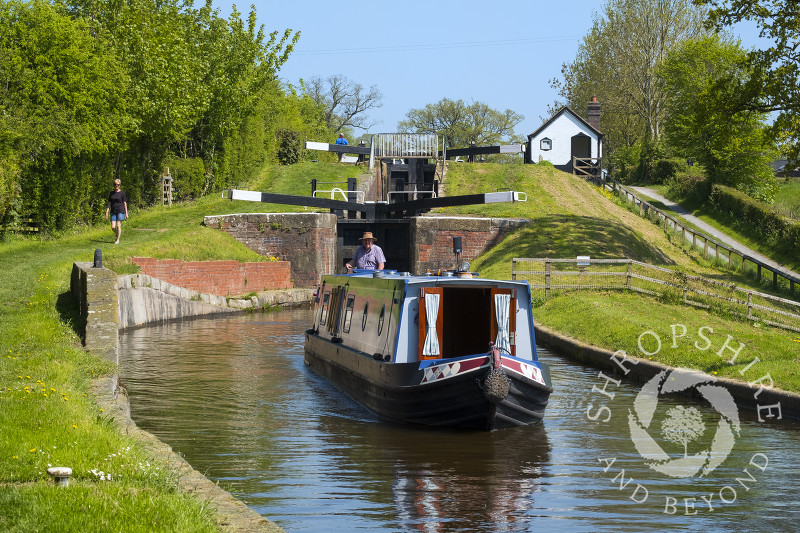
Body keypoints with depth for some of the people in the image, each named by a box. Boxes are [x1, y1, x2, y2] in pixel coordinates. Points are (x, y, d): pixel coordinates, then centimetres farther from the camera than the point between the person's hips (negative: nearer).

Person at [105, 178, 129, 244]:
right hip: (113, 211, 4)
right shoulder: (111, 193, 11)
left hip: (120, 211, -4)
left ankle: (118, 240, 1)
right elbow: (109, 203, 13)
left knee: (118, 225, -9)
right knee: (113, 227, -3)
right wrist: (107, 212, 5)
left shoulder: (122, 193, 0)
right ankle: (117, 234, 27)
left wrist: (126, 213, -2)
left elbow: (125, 203, 1)